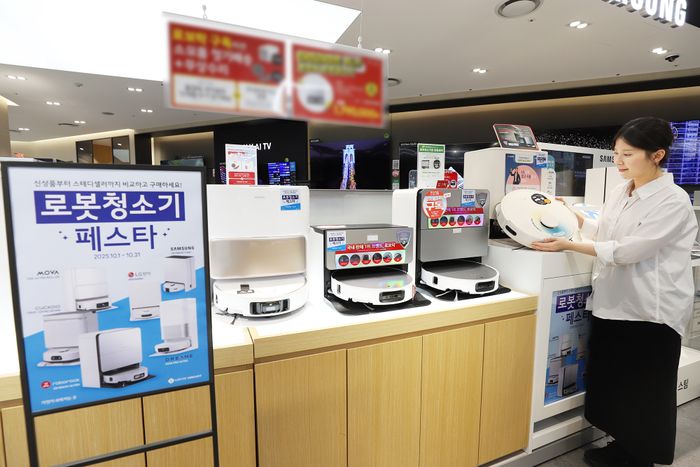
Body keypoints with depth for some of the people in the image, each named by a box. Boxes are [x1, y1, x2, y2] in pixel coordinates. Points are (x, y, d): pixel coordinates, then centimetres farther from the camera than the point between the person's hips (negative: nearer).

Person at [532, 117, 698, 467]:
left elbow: (627, 251, -22)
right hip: (613, 302, 7)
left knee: (643, 391, 10)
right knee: (612, 383, 17)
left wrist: (569, 246, -25)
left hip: (650, 310, -7)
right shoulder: (621, 191, 7)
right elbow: (602, 232, 16)